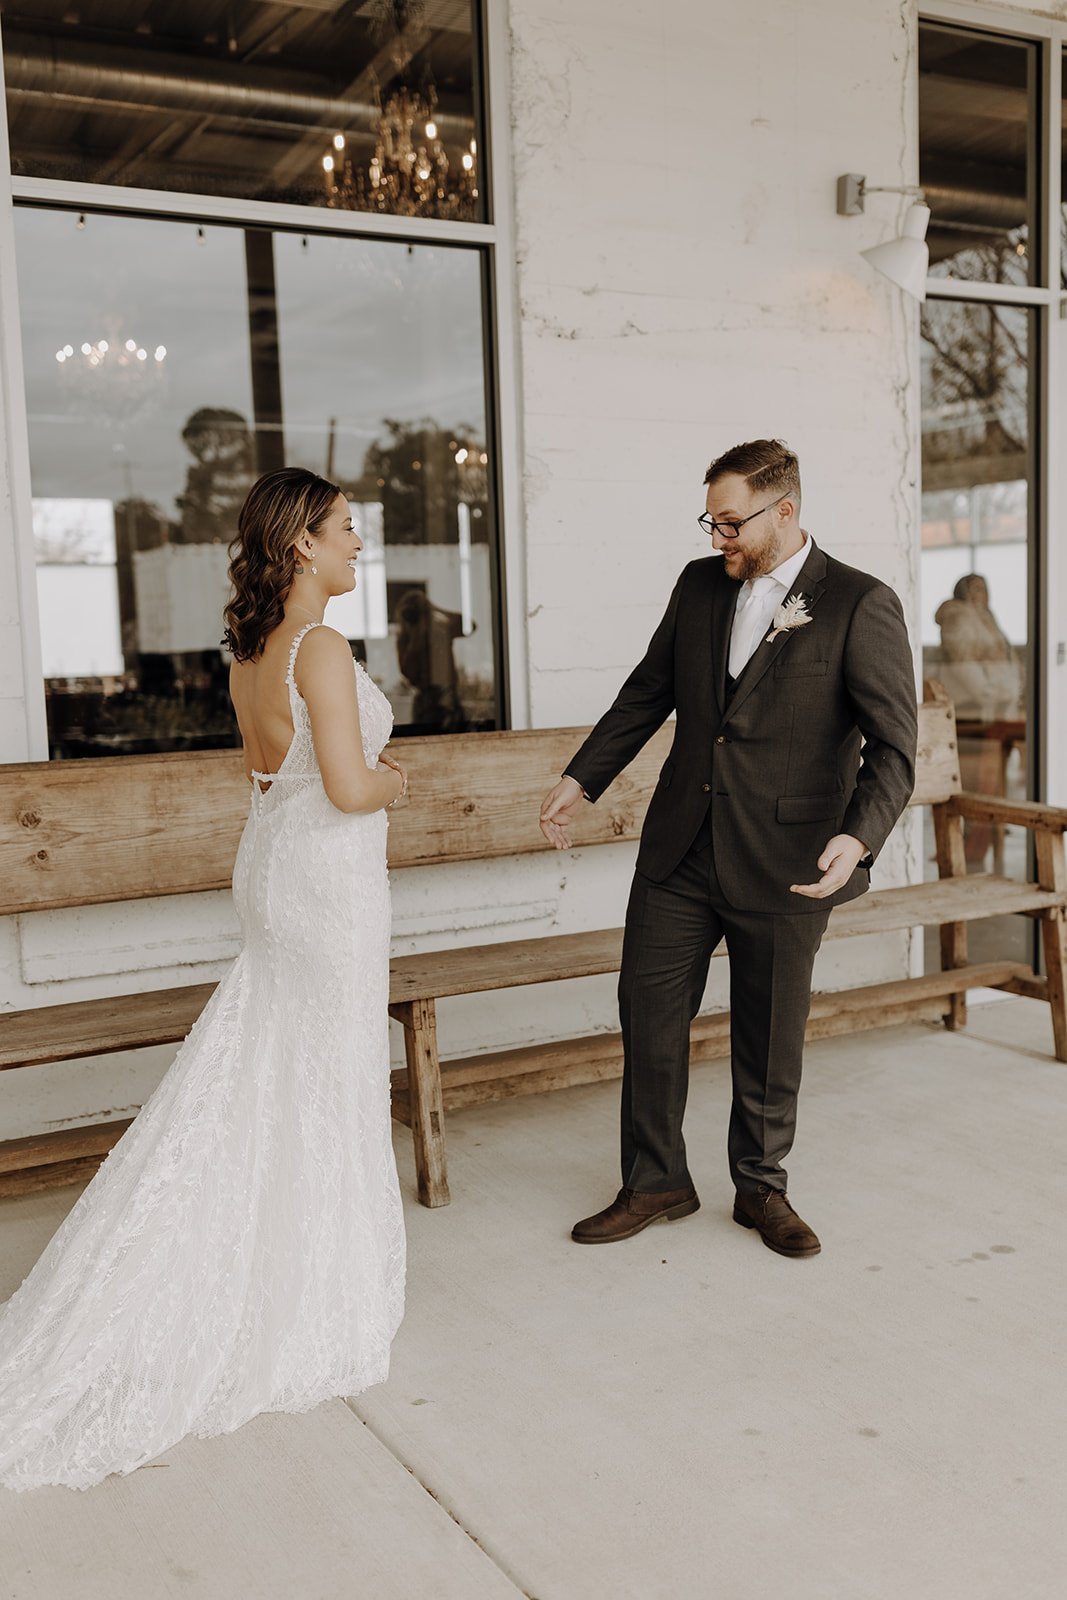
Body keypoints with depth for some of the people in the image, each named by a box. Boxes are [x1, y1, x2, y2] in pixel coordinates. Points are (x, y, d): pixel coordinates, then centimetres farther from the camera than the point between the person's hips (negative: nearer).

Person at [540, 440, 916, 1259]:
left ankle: (762, 1188, 32)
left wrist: (858, 837, -29)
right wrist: (581, 779, 12)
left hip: (784, 866, -4)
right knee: (648, 1011, 9)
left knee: (770, 1039, 10)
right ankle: (655, 1183, 27)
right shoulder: (699, 584, 7)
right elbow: (647, 693, 16)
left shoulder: (862, 607, -9)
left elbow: (893, 745, -13)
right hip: (679, 851, 5)